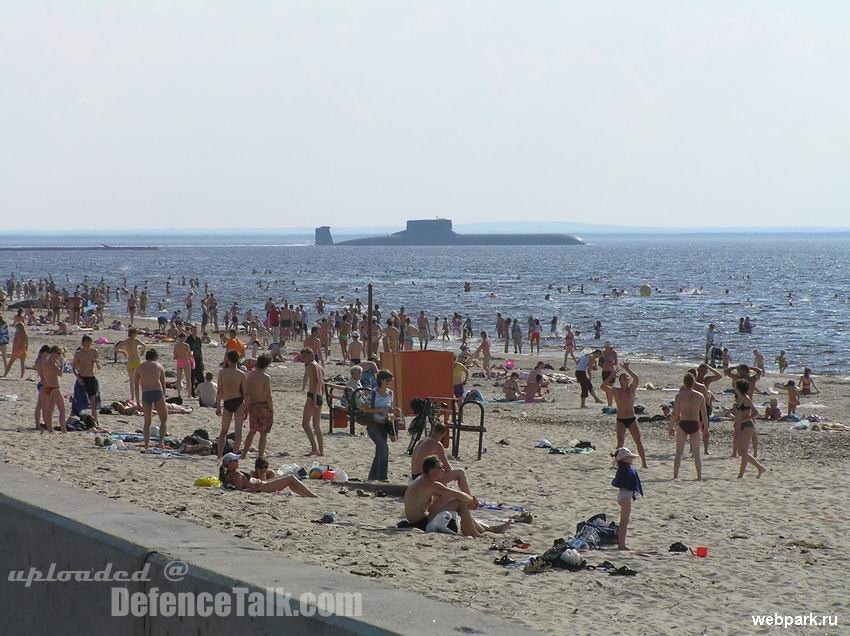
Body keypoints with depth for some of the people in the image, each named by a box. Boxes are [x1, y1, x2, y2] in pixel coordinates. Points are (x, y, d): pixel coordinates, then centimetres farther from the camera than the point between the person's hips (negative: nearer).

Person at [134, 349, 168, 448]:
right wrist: (164, 398, 22)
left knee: (147, 422, 13)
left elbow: (136, 386, 13)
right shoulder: (159, 366, 13)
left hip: (145, 394, 1)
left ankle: (146, 444, 5)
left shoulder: (139, 367, 15)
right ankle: (161, 441, -7)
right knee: (164, 419, 9)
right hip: (158, 392, -1)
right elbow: (163, 384, 14)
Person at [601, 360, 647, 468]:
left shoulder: (632, 389, 2)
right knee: (620, 442, -12)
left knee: (639, 441, 1)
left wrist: (628, 369, -15)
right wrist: (611, 376, -14)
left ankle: (644, 463, 10)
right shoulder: (616, 390, -1)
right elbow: (603, 386, -15)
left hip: (632, 419, 2)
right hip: (621, 420, -2)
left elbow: (637, 379, -16)